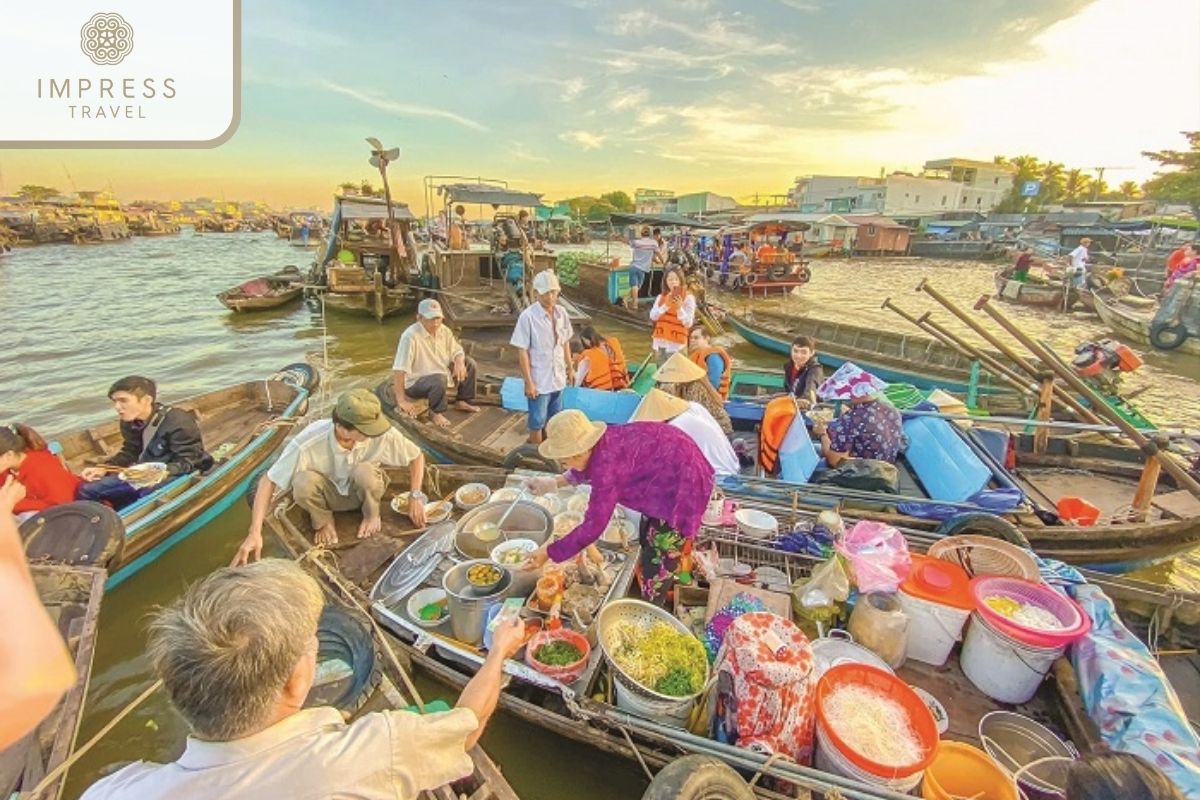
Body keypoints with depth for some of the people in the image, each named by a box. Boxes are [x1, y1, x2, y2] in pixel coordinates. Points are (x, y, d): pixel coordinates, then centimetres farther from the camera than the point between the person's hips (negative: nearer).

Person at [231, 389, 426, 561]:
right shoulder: (309, 443, -34)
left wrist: (416, 496, -22)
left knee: (364, 471, -35)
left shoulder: (382, 434, -31)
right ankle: (323, 521, -1)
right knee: (303, 482, -34)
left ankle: (372, 515, -2)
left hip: (363, 490, 0)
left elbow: (417, 455, -15)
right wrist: (254, 533, -31)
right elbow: (268, 481, -25)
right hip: (328, 493, 0)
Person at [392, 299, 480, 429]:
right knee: (439, 379, -37)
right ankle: (435, 412, -9)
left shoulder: (443, 330, -6)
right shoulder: (410, 336, -28)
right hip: (416, 382, -8)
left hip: (440, 373, 8)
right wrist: (401, 401, -29)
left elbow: (457, 351, 6)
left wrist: (459, 363, -19)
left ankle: (461, 402, 14)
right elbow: (399, 370, -29)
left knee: (469, 363, 1)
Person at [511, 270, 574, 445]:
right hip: (539, 381, -5)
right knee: (537, 422, 8)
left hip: (558, 378, 5)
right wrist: (529, 382, -16)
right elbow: (522, 351, -15)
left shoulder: (561, 313, 0)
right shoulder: (528, 316, -17)